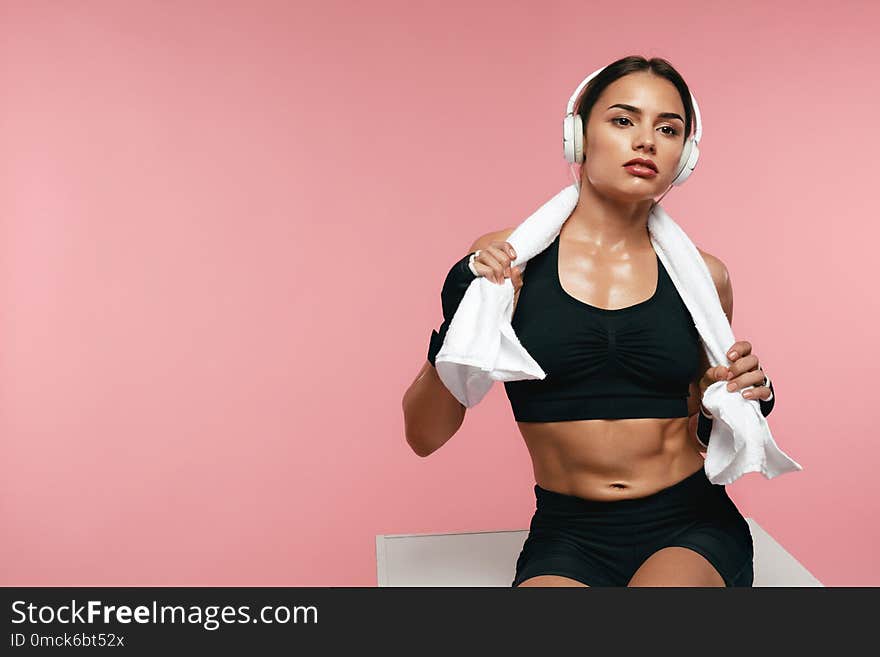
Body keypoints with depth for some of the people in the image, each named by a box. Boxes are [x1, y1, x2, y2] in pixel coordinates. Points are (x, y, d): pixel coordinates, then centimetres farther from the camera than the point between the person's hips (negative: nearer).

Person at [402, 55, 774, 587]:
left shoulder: (701, 276, 4)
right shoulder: (505, 261, -3)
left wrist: (744, 401, -1)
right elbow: (425, 436, -2)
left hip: (690, 525, 2)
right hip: (567, 536, -1)